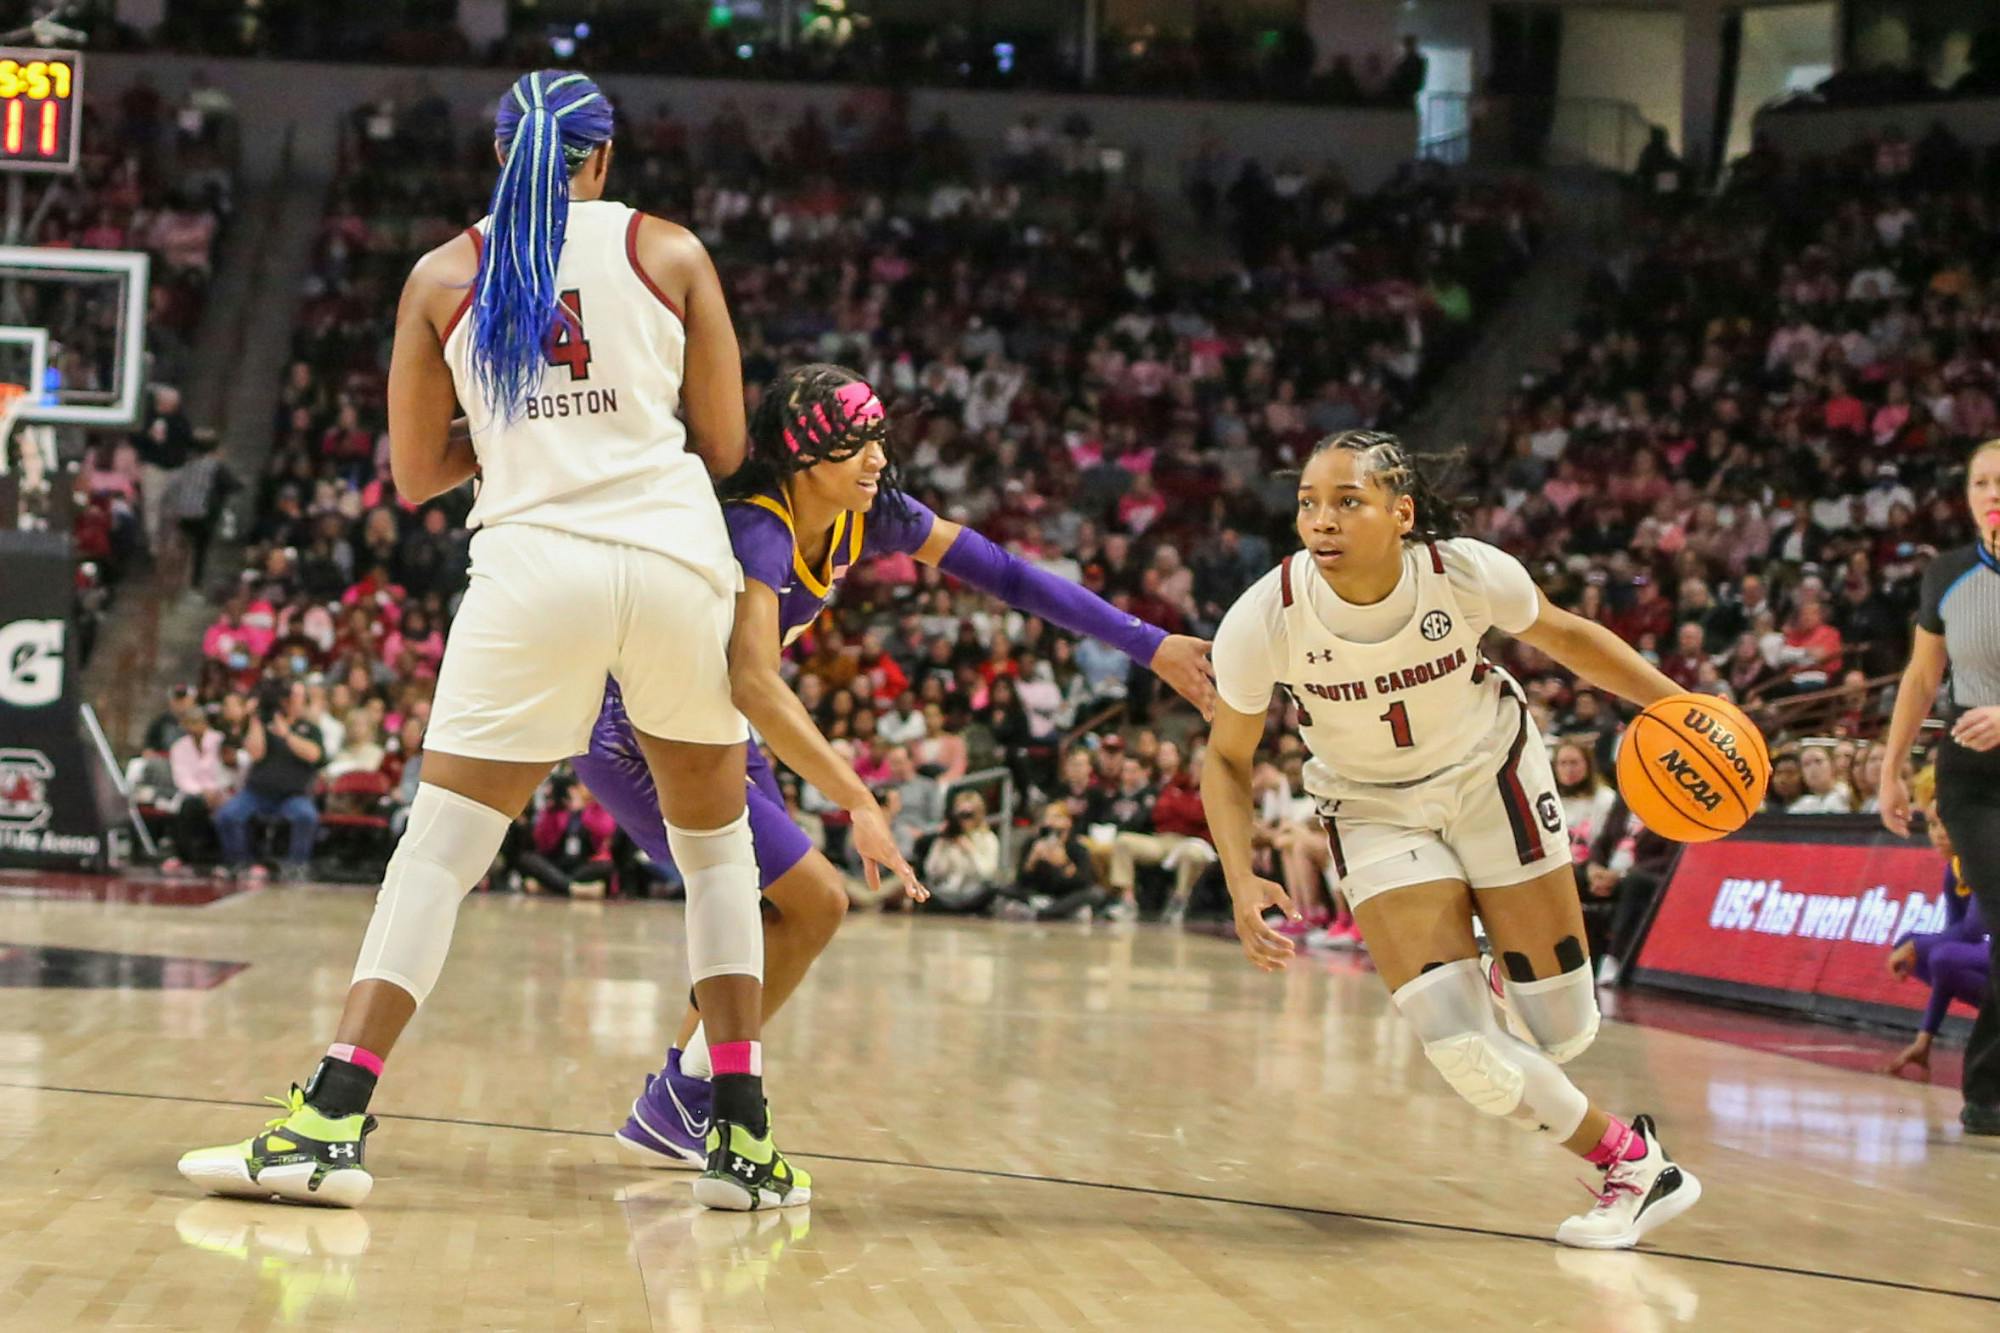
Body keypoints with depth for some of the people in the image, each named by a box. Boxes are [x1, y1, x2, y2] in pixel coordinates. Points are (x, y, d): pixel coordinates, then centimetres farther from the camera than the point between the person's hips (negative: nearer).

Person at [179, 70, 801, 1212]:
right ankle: (746, 1141, 10)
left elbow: (417, 473, 16)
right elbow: (724, 445, 10)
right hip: (678, 559, 0)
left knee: (440, 847, 3)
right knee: (717, 844, 15)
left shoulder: (446, 275, 10)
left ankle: (332, 1121, -8)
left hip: (534, 561, 0)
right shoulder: (670, 252, 8)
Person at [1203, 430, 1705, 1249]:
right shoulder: (1263, 621, -27)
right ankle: (1631, 1163, 9)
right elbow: (1228, 759, -10)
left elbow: (1564, 637, -4)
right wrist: (1241, 885, -24)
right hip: (1374, 811, 0)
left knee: (1561, 1034, 2)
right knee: (1465, 1053, -16)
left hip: (1490, 776, 0)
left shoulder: (1467, 573, -27)